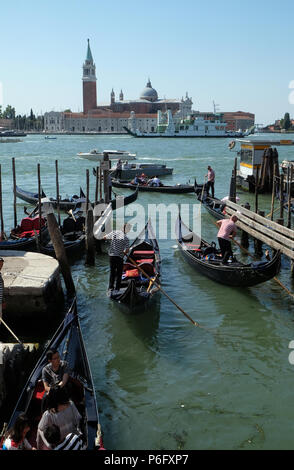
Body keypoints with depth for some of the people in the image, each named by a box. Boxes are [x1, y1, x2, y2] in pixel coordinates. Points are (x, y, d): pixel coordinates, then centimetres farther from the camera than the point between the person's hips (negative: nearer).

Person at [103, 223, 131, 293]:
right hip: (119, 257, -4)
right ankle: (117, 289, 9)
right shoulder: (126, 238, -12)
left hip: (111, 255, 4)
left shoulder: (114, 232, -3)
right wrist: (123, 252, 7)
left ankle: (110, 287, 14)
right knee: (119, 273, 8)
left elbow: (104, 237, 6)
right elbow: (127, 250, -13)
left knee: (112, 272, 16)